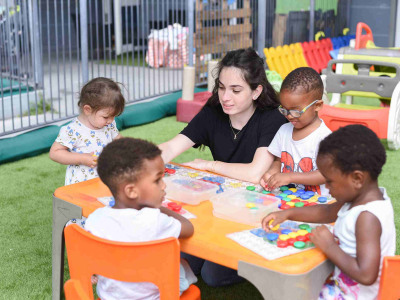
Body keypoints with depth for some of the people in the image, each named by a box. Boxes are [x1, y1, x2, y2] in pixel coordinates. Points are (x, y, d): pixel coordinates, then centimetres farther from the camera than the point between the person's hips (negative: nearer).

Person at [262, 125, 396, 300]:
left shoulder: (367, 218, -29)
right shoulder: (361, 197, 0)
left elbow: (366, 275, -35)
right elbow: (327, 212, 18)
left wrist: (329, 246, -24)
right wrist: (287, 214, 11)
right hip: (343, 284, 9)